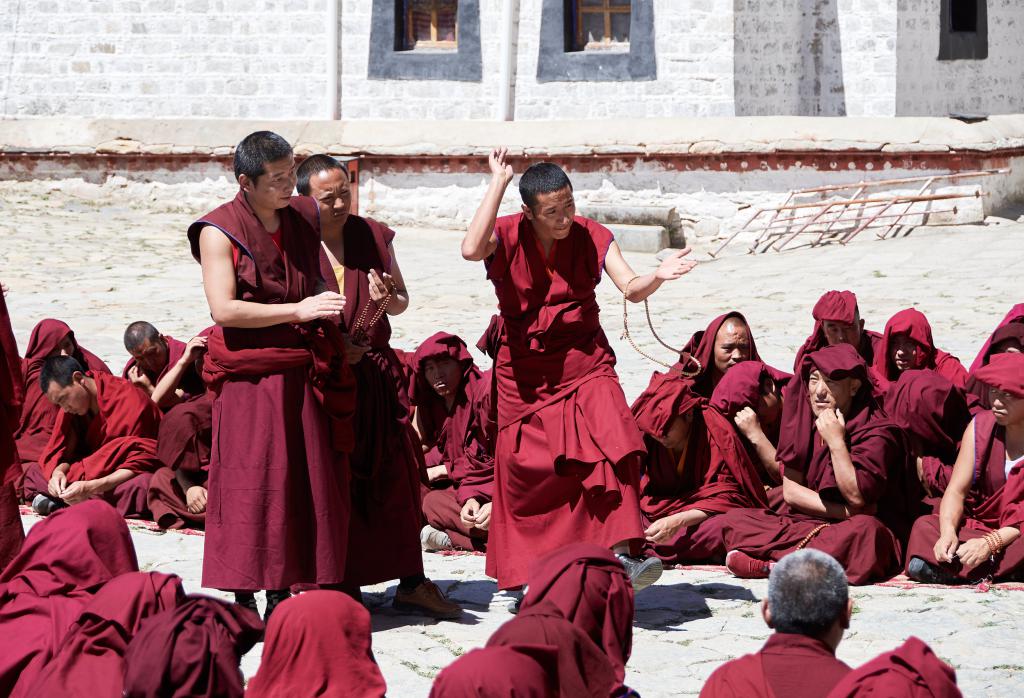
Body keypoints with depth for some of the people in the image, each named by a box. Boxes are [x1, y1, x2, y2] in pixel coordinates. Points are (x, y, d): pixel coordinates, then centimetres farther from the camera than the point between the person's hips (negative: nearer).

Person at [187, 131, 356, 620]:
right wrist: (297, 311, -18)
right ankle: (244, 599, -1)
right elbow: (224, 308, -16)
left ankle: (282, 594, 12)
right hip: (250, 373, -6)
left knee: (304, 483, 5)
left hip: (305, 372, 6)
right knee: (251, 484, -6)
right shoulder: (219, 231, -6)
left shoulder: (305, 218, 11)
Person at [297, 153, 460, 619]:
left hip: (376, 373, 4)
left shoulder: (374, 236, 8)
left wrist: (388, 299, -7)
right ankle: (343, 586, 8)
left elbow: (402, 301, 16)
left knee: (397, 477, 4)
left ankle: (411, 583, 11)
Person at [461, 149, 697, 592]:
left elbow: (631, 289, -13)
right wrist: (498, 184, -29)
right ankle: (529, 575, 24)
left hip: (585, 364, 0)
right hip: (525, 371, 0)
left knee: (612, 448, -21)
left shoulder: (591, 237, -4)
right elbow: (471, 250, -33)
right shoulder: (506, 237, -10)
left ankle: (621, 555, -26)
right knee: (524, 470, 6)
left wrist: (657, 277, -37)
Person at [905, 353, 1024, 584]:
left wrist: (991, 542, -28)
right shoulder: (981, 426, 4)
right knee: (925, 527, -26)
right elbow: (956, 490, 0)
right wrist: (948, 531, -21)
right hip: (979, 527, 4)